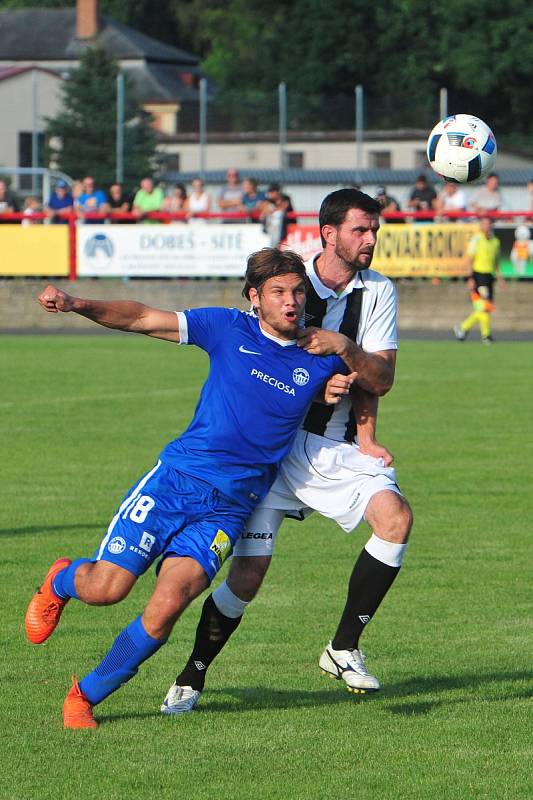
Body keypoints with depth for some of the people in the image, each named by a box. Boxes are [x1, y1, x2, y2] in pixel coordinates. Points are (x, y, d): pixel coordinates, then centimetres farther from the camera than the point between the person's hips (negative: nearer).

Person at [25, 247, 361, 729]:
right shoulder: (229, 329, 1)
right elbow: (142, 319, 0)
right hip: (176, 478, -1)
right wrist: (77, 305, -15)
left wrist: (346, 348, -6)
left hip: (229, 506, 1)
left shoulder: (317, 357, 6)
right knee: (106, 588, -10)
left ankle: (87, 695, 0)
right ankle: (60, 581, 29)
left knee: (169, 604, -19)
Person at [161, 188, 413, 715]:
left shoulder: (378, 291, 2)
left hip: (338, 447, 3)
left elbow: (380, 378, -3)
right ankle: (192, 678, 10)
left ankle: (343, 650, -6)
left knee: (396, 517, -22)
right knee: (247, 573, -11)